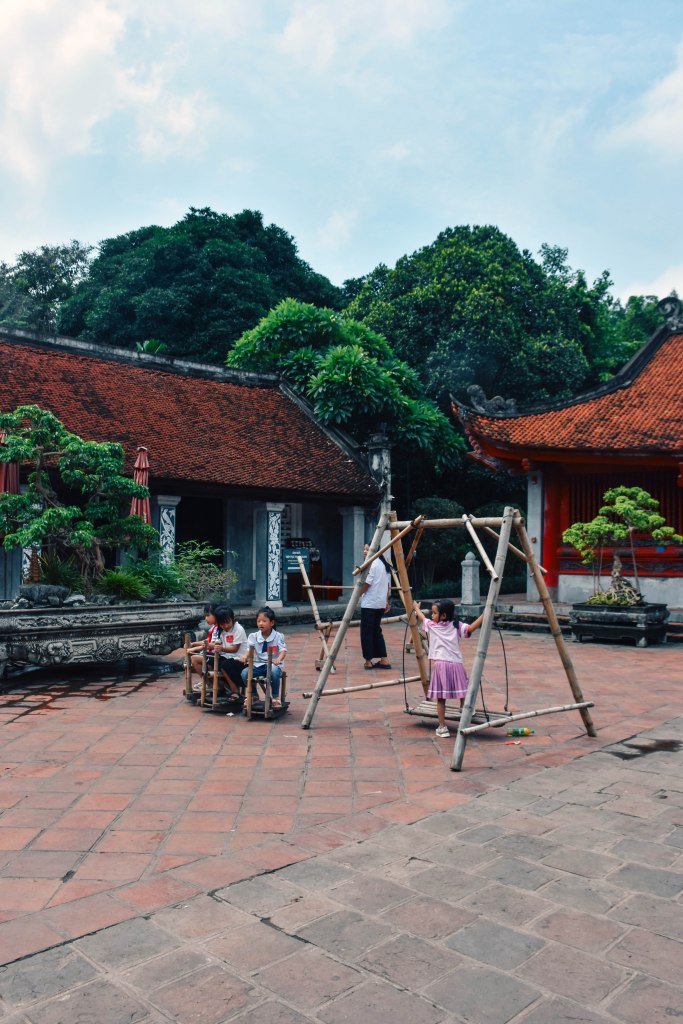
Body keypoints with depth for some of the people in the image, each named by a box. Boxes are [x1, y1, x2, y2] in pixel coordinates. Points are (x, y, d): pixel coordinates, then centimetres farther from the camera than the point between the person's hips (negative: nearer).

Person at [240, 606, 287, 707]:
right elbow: (249, 649, -4)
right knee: (244, 673, -25)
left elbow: (283, 651, -14)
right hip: (257, 665, 3)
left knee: (274, 671, -39)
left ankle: (275, 697, -15)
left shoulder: (278, 636, -5)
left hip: (272, 664, -3)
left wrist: (278, 659, -37)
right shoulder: (253, 636, 4)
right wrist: (245, 656, -29)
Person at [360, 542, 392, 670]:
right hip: (381, 603, 9)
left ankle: (369, 661, 2)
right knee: (376, 631, 14)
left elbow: (366, 583, -17)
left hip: (369, 604, -9)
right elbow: (388, 585, 15)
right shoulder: (384, 564, 13)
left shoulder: (371, 564, -13)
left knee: (366, 632, -1)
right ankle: (383, 660, 12)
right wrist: (386, 601, 20)